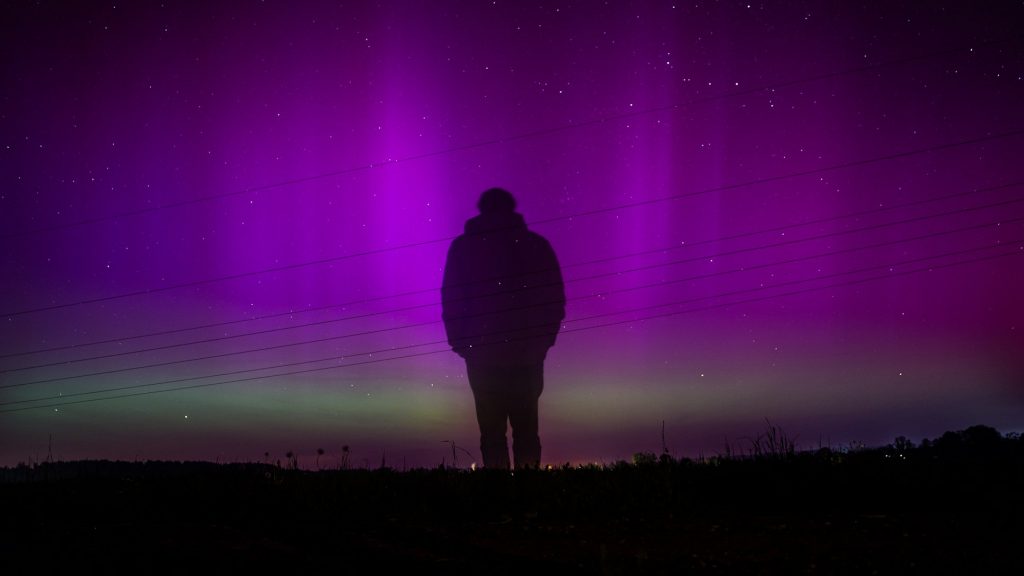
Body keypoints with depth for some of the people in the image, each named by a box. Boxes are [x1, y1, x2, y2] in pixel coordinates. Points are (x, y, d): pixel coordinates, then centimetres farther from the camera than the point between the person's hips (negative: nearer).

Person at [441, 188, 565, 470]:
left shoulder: (462, 247, 2)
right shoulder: (536, 245, 4)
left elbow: (450, 300, 0)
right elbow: (555, 299, 4)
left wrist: (459, 342, 8)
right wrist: (544, 339, 12)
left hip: (482, 353, -1)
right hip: (528, 354, 1)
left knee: (491, 430, 3)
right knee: (526, 427, 9)